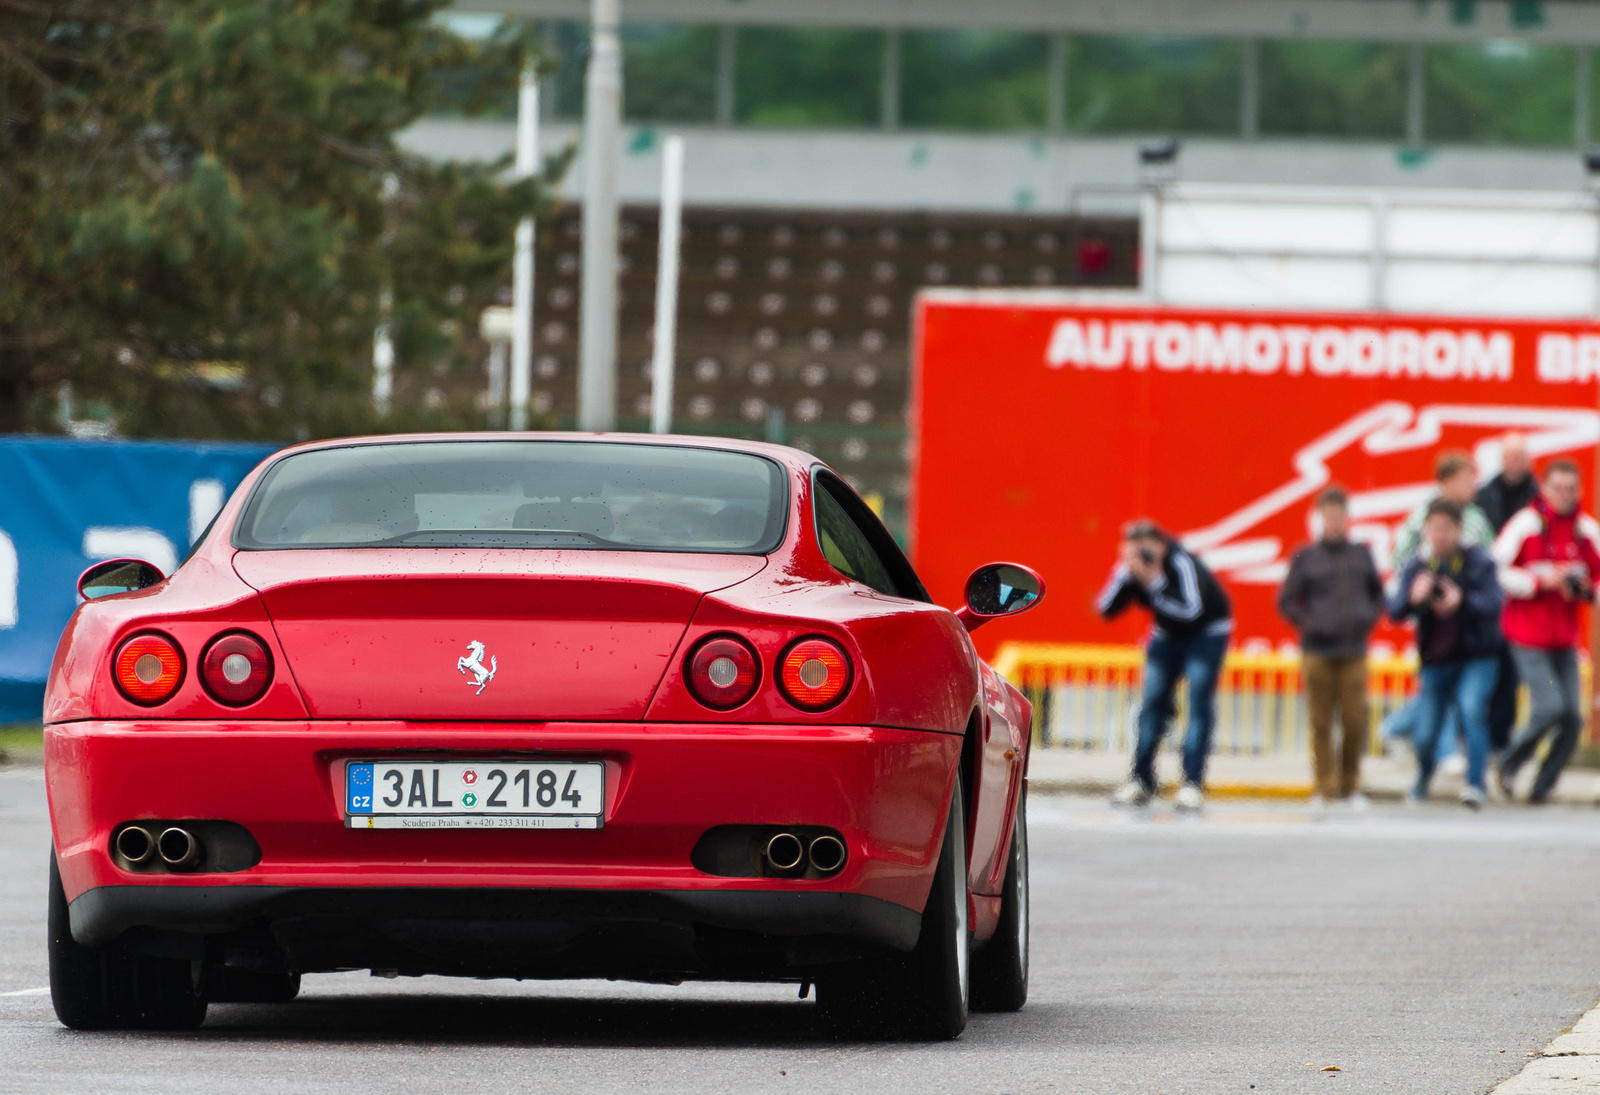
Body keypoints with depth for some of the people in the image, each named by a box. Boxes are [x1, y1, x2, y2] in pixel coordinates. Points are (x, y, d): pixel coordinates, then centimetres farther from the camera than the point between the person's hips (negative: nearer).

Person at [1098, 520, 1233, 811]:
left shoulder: (1183, 564, -33)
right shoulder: (1128, 569, -16)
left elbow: (1192, 610, -44)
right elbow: (1106, 610, -22)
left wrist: (1154, 582, -48)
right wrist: (1126, 575, -35)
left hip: (1206, 631, -5)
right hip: (1168, 632, 6)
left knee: (1199, 699, -16)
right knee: (1153, 702, 1)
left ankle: (1192, 783, -18)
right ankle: (1141, 781, 8)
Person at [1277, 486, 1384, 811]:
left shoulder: (1361, 555, 10)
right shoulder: (1306, 558, 2)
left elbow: (1377, 593, 22)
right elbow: (1286, 601, 4)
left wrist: (1369, 619, 7)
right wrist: (1309, 625, -7)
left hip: (1354, 652, 2)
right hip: (1318, 651, -2)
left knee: (1355, 721, -2)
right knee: (1321, 722, -2)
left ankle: (1351, 785, 11)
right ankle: (1325, 787, 4)